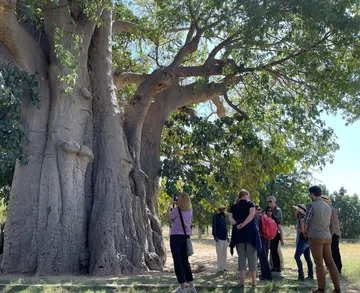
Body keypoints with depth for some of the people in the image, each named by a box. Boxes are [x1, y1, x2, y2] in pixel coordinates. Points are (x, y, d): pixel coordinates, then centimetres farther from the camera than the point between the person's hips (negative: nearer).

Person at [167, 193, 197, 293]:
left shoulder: (176, 210, -12)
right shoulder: (190, 211, 3)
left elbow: (168, 215, 6)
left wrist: (171, 205, 20)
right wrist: (175, 206, 20)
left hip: (176, 237, -6)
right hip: (186, 237, 6)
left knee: (178, 262, -1)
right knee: (185, 261, 14)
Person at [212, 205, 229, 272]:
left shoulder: (224, 217, 16)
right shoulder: (215, 216, -5)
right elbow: (214, 226, -11)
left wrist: (227, 236, 17)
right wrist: (215, 236, -17)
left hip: (225, 238, 7)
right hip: (219, 238, -7)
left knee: (224, 254, 11)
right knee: (220, 254, -5)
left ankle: (224, 267, 19)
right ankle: (220, 268, 1)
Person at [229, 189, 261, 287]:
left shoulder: (233, 206, 13)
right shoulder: (250, 203, 3)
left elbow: (230, 218, -1)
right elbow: (252, 214, -15)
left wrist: (236, 224, -13)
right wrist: (243, 224, -17)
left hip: (238, 232, 3)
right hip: (250, 232, -3)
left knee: (241, 256, 7)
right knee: (252, 256, 4)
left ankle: (242, 280, 5)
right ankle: (253, 281, 5)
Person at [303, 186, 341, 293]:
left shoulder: (311, 205, -10)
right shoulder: (328, 207, 11)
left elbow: (306, 222, -8)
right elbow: (328, 223, 17)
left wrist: (305, 232, 11)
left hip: (315, 237, -6)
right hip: (327, 236, 6)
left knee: (319, 263, -1)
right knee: (330, 262, 9)